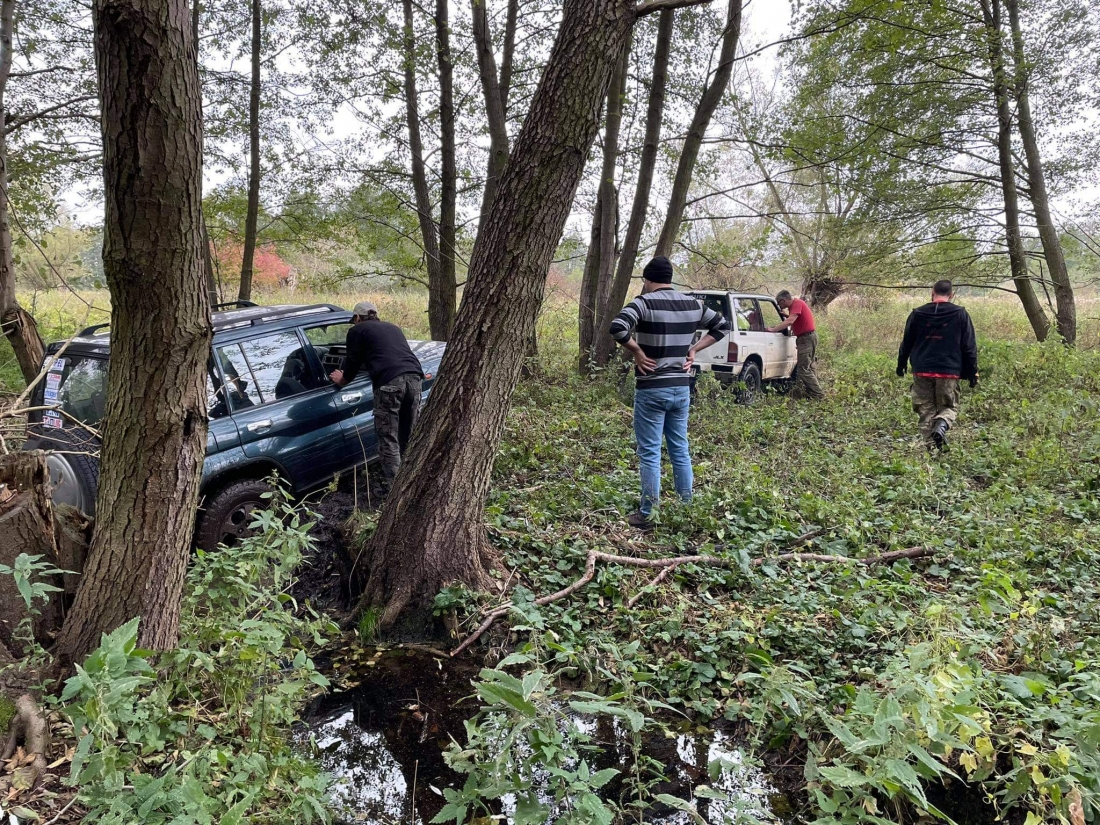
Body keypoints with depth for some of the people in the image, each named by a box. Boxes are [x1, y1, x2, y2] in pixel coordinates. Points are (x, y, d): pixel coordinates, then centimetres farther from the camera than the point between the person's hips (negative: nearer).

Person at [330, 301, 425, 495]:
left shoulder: (357, 330, 16)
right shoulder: (393, 327, 34)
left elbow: (353, 362, 17)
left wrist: (342, 380, 37)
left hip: (389, 382, -5)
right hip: (413, 377, 6)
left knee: (389, 440, -2)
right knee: (410, 438, 14)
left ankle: (392, 492, -6)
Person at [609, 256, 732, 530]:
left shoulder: (645, 302, -11)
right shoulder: (692, 304, 7)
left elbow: (617, 328, -26)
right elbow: (722, 326, 18)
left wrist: (637, 351, -12)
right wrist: (693, 350, 11)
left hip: (652, 389, -5)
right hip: (682, 388, 6)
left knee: (649, 454, 1)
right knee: (680, 450, 14)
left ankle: (647, 515, 7)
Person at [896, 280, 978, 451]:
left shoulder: (917, 314, 4)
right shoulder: (960, 314, 1)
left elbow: (906, 342, 12)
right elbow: (969, 347, 3)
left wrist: (901, 365, 25)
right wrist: (972, 372, 9)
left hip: (922, 371, 1)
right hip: (949, 372, -1)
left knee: (926, 410, 9)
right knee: (949, 407, 11)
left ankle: (931, 445, 3)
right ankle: (942, 425, -20)